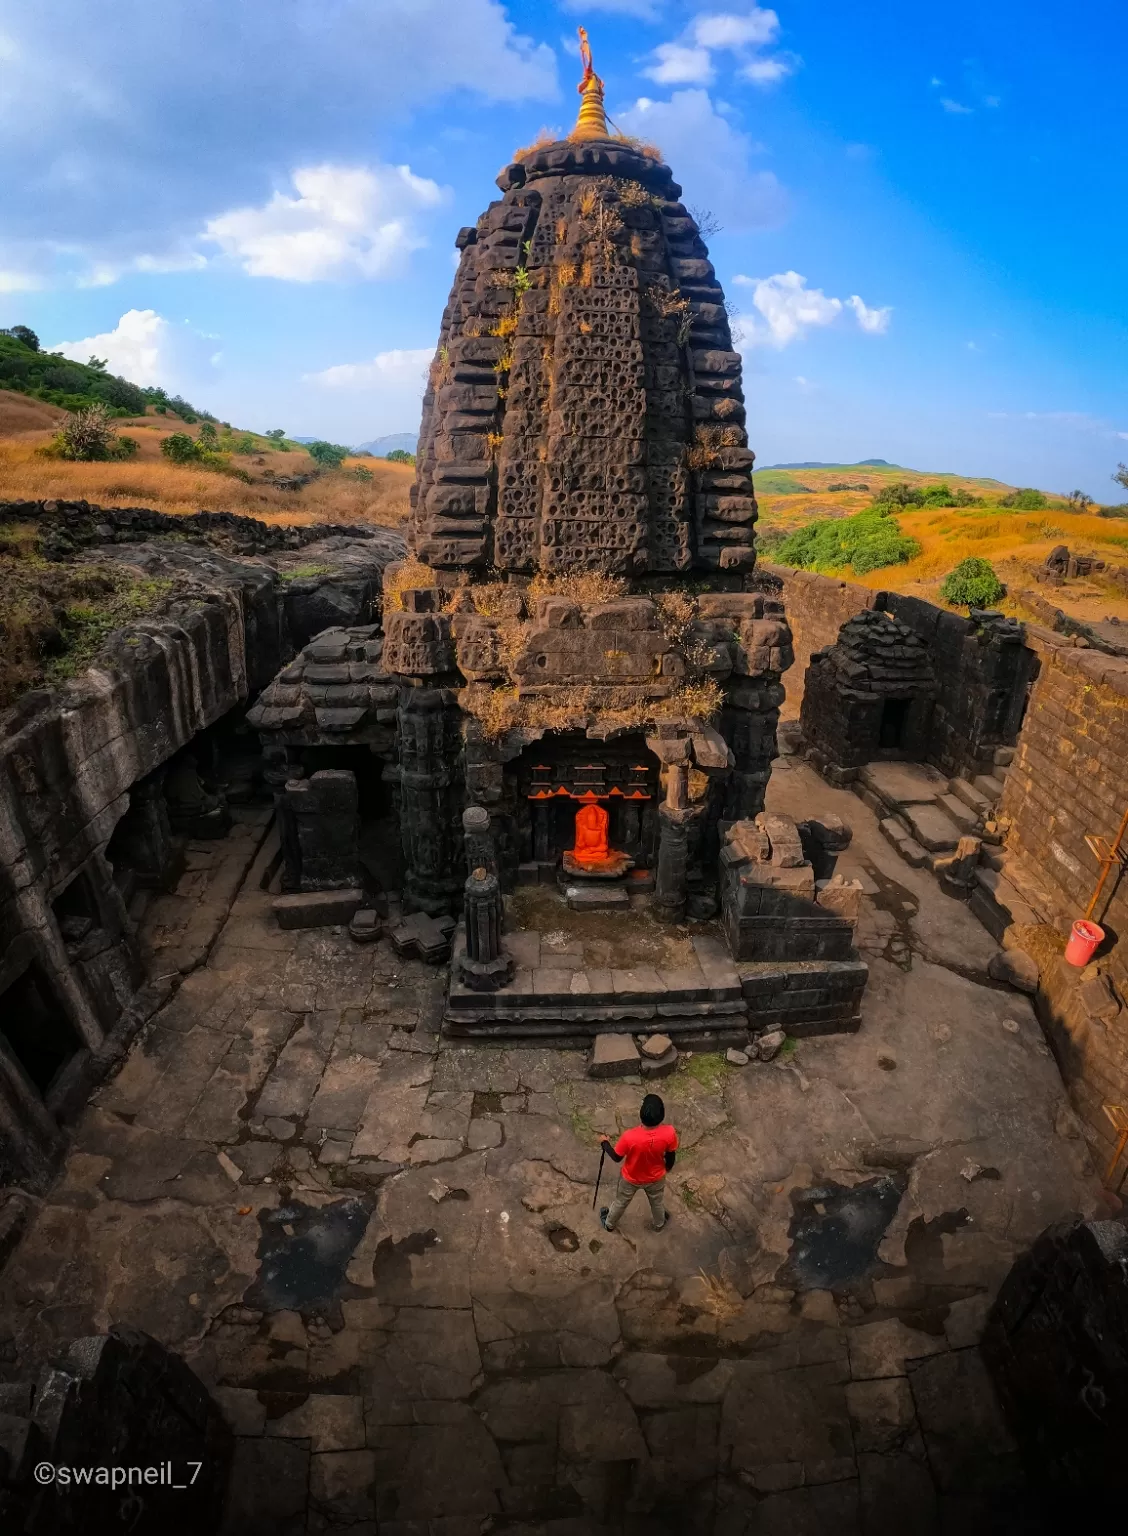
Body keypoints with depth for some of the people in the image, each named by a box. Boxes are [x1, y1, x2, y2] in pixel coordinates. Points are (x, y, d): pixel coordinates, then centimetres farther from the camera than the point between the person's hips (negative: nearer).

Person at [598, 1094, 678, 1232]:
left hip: (631, 1178, -1)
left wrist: (605, 1143, 0)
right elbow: (671, 1156, -13)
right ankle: (659, 1223, 62)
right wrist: (667, 1168, 10)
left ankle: (609, 1223, 57)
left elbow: (616, 1158, -19)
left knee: (621, 1202, 30)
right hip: (656, 1178, 1)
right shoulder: (669, 1133, -35)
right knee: (657, 1201, 35)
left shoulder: (629, 1137, -40)